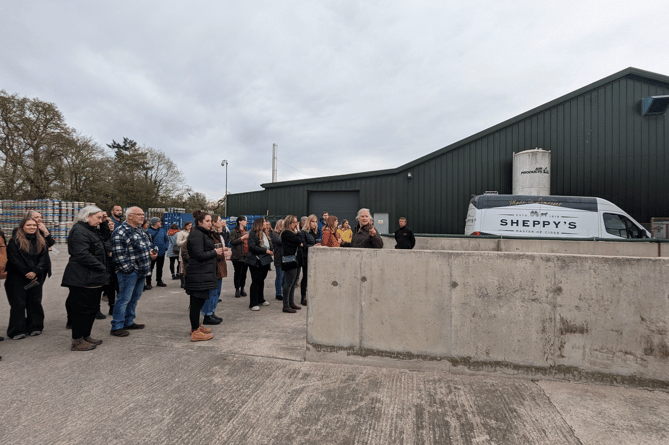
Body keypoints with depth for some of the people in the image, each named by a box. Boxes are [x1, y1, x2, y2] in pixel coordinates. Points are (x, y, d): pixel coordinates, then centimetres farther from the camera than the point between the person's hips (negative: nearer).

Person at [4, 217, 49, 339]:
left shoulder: (41, 241, 8)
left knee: (35, 302, 7)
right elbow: (14, 261, -8)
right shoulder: (14, 242, -2)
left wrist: (35, 272, -13)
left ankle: (34, 327, 18)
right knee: (18, 304, 0)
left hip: (36, 278, 3)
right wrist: (27, 274, -12)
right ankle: (17, 331, 10)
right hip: (18, 279, -3)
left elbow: (44, 258, 1)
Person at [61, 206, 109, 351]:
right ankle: (77, 342, 9)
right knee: (82, 308, -2)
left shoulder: (92, 230, 18)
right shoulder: (79, 231, -14)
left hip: (93, 278, 10)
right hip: (83, 278, -10)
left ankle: (86, 336, 27)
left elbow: (102, 250, 25)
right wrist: (101, 268, -18)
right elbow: (82, 255, -23)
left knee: (92, 308, 16)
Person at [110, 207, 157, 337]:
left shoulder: (140, 230, 15)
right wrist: (128, 269, -18)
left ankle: (129, 322, 30)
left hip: (141, 272, 9)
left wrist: (151, 254, 8)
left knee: (135, 298, 17)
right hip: (129, 272, -9)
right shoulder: (120, 232, -14)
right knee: (124, 299, -1)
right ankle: (116, 327, 11)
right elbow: (118, 254, -18)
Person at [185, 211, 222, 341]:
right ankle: (195, 332, 5)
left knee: (199, 301, 18)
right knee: (197, 302, -3)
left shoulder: (203, 233, 20)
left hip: (203, 274, 11)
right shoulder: (197, 234, -14)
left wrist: (216, 251, 7)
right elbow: (199, 255, -20)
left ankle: (196, 325, 30)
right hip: (198, 275, -11)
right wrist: (215, 252, -11)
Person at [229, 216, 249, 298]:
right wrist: (242, 238, -16)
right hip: (238, 256, -6)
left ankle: (242, 289, 17)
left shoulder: (246, 231, 18)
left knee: (244, 273, 8)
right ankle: (237, 290, 6)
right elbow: (232, 242, -13)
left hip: (246, 255, 6)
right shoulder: (234, 231, -2)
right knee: (238, 273, -2)